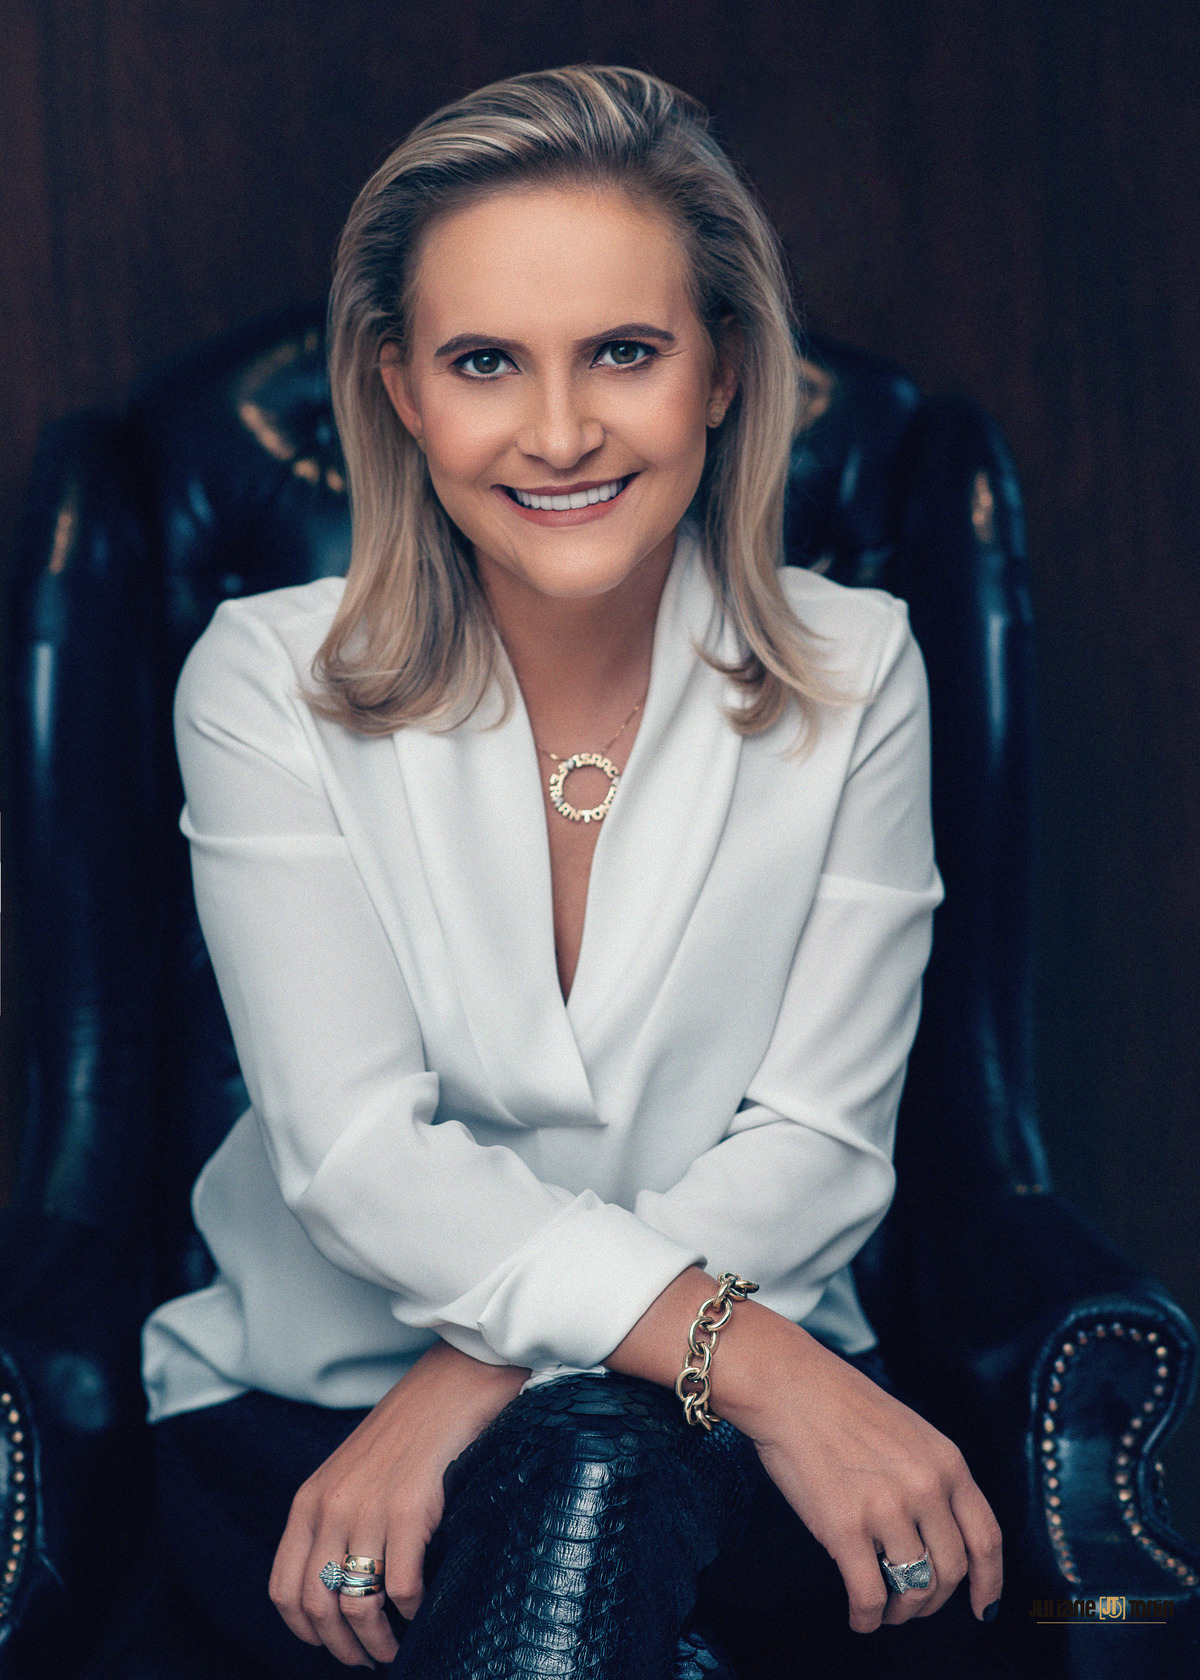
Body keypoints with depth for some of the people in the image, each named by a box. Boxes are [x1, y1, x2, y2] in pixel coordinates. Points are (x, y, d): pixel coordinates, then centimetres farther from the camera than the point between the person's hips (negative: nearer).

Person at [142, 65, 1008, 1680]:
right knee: (581, 1483, -33)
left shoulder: (853, 676, -2)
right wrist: (737, 1349, -29)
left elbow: (820, 1149, -6)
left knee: (592, 1471, -34)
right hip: (307, 1395, 0)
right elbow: (356, 1153, -15)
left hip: (725, 1412, 0)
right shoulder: (268, 684, -6)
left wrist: (487, 1374, -20)